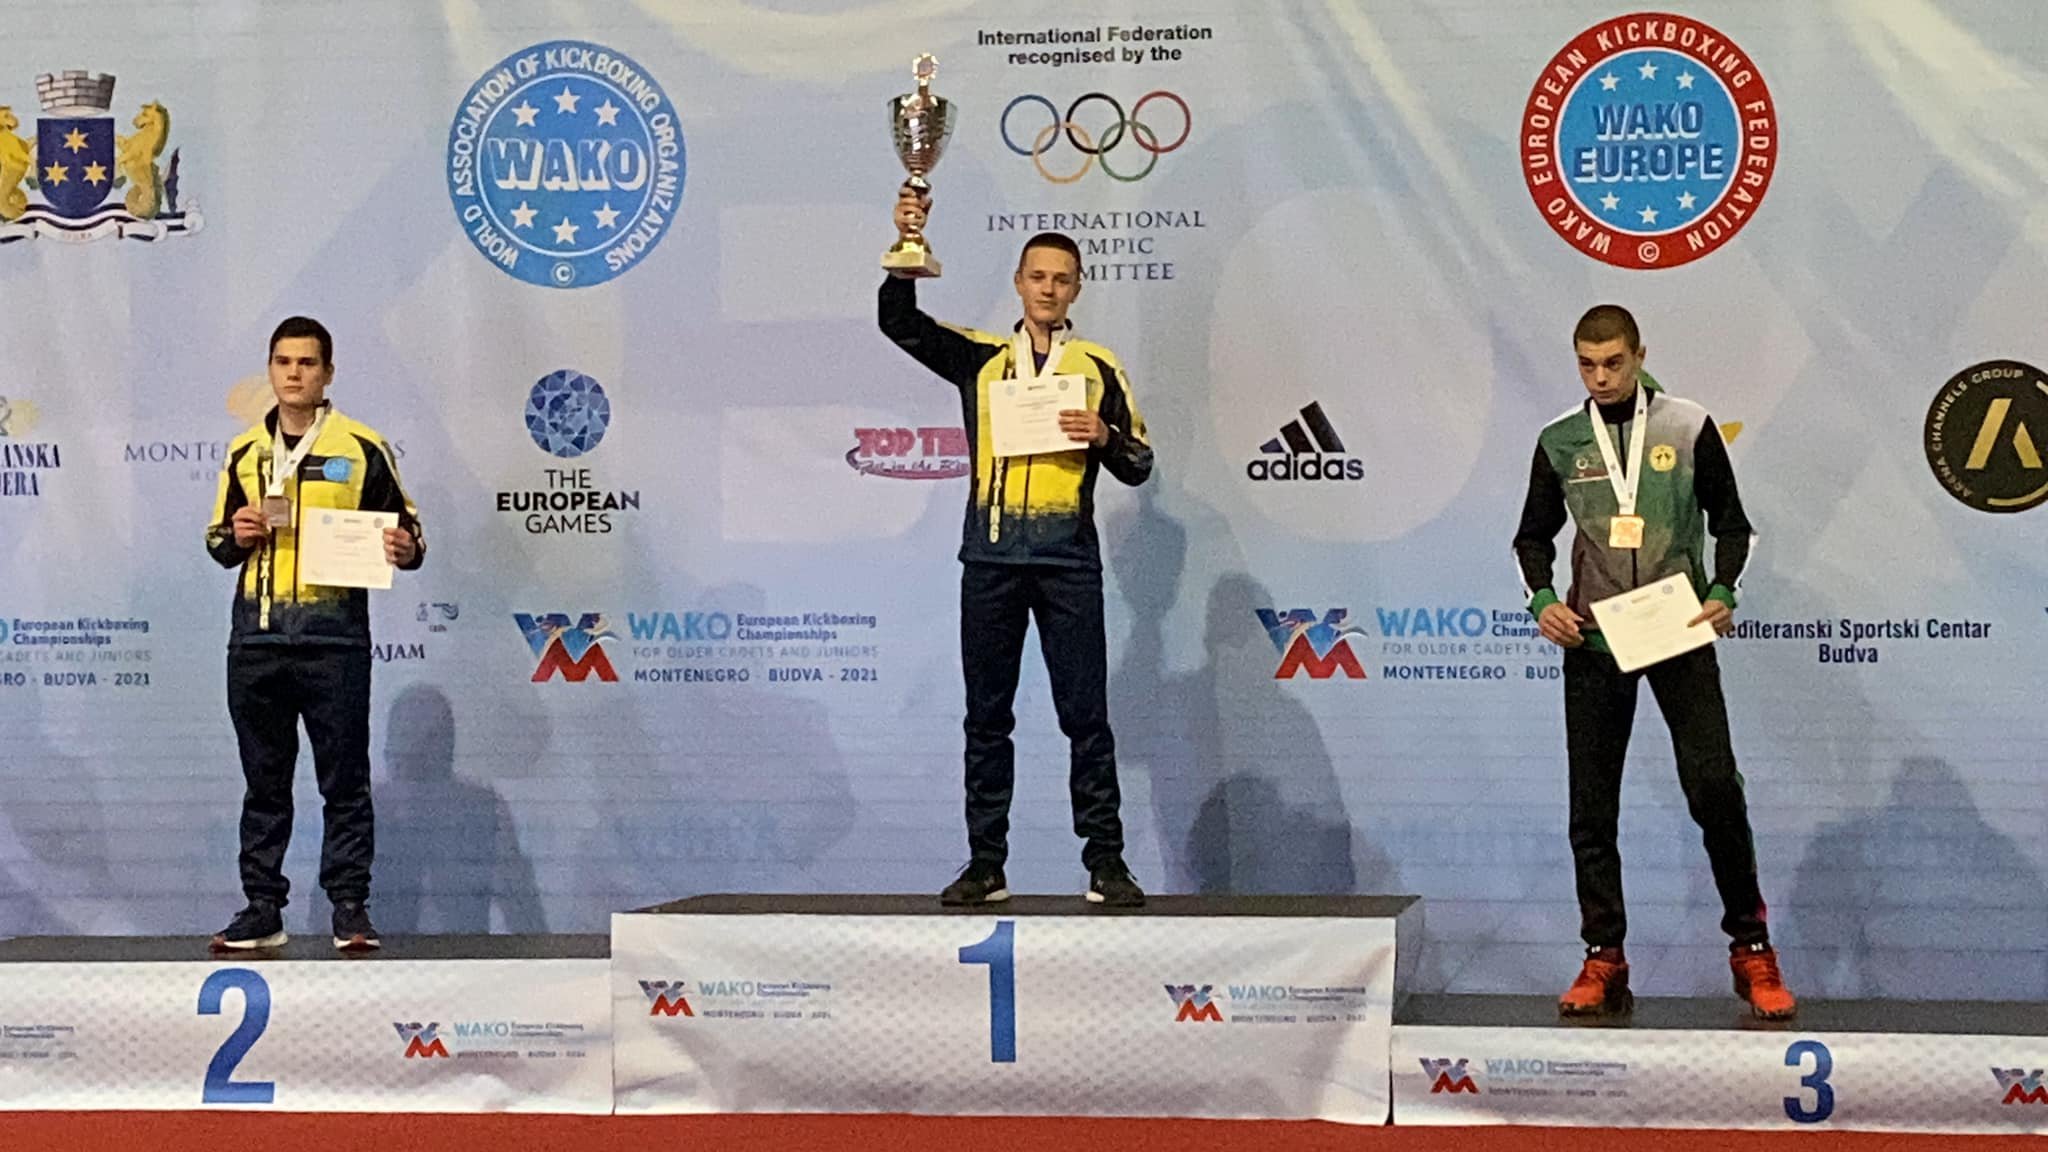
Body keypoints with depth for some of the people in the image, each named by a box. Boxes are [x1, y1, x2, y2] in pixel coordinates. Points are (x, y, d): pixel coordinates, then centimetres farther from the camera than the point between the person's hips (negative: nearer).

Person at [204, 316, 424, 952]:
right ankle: (263, 910, 14)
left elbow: (405, 529, 6)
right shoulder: (244, 452, 14)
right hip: (256, 637, 4)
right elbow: (219, 540, 21)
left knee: (345, 781, 0)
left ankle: (350, 908, 6)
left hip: (334, 637, -3)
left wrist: (407, 550, -17)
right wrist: (236, 537, -1)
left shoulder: (362, 447, 3)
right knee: (264, 783, 8)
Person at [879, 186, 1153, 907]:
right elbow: (899, 321, 3)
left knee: (1085, 714, -2)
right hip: (991, 556, 1)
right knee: (987, 716, 5)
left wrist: (1103, 437, -12)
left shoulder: (1098, 366, 9)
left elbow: (1138, 466, 8)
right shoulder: (979, 357, 12)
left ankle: (1105, 861, 2)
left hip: (1068, 558, -1)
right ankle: (985, 866, 9)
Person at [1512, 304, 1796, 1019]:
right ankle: (1603, 960, 11)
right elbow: (1534, 535, 15)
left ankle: (1750, 947, 4)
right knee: (1592, 807, 3)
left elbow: (1730, 522, 7)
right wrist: (1543, 599, -2)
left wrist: (1721, 593, -9)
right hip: (1593, 638, 2)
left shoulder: (1688, 427, 0)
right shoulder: (1560, 443, 6)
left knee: (1715, 786, -10)